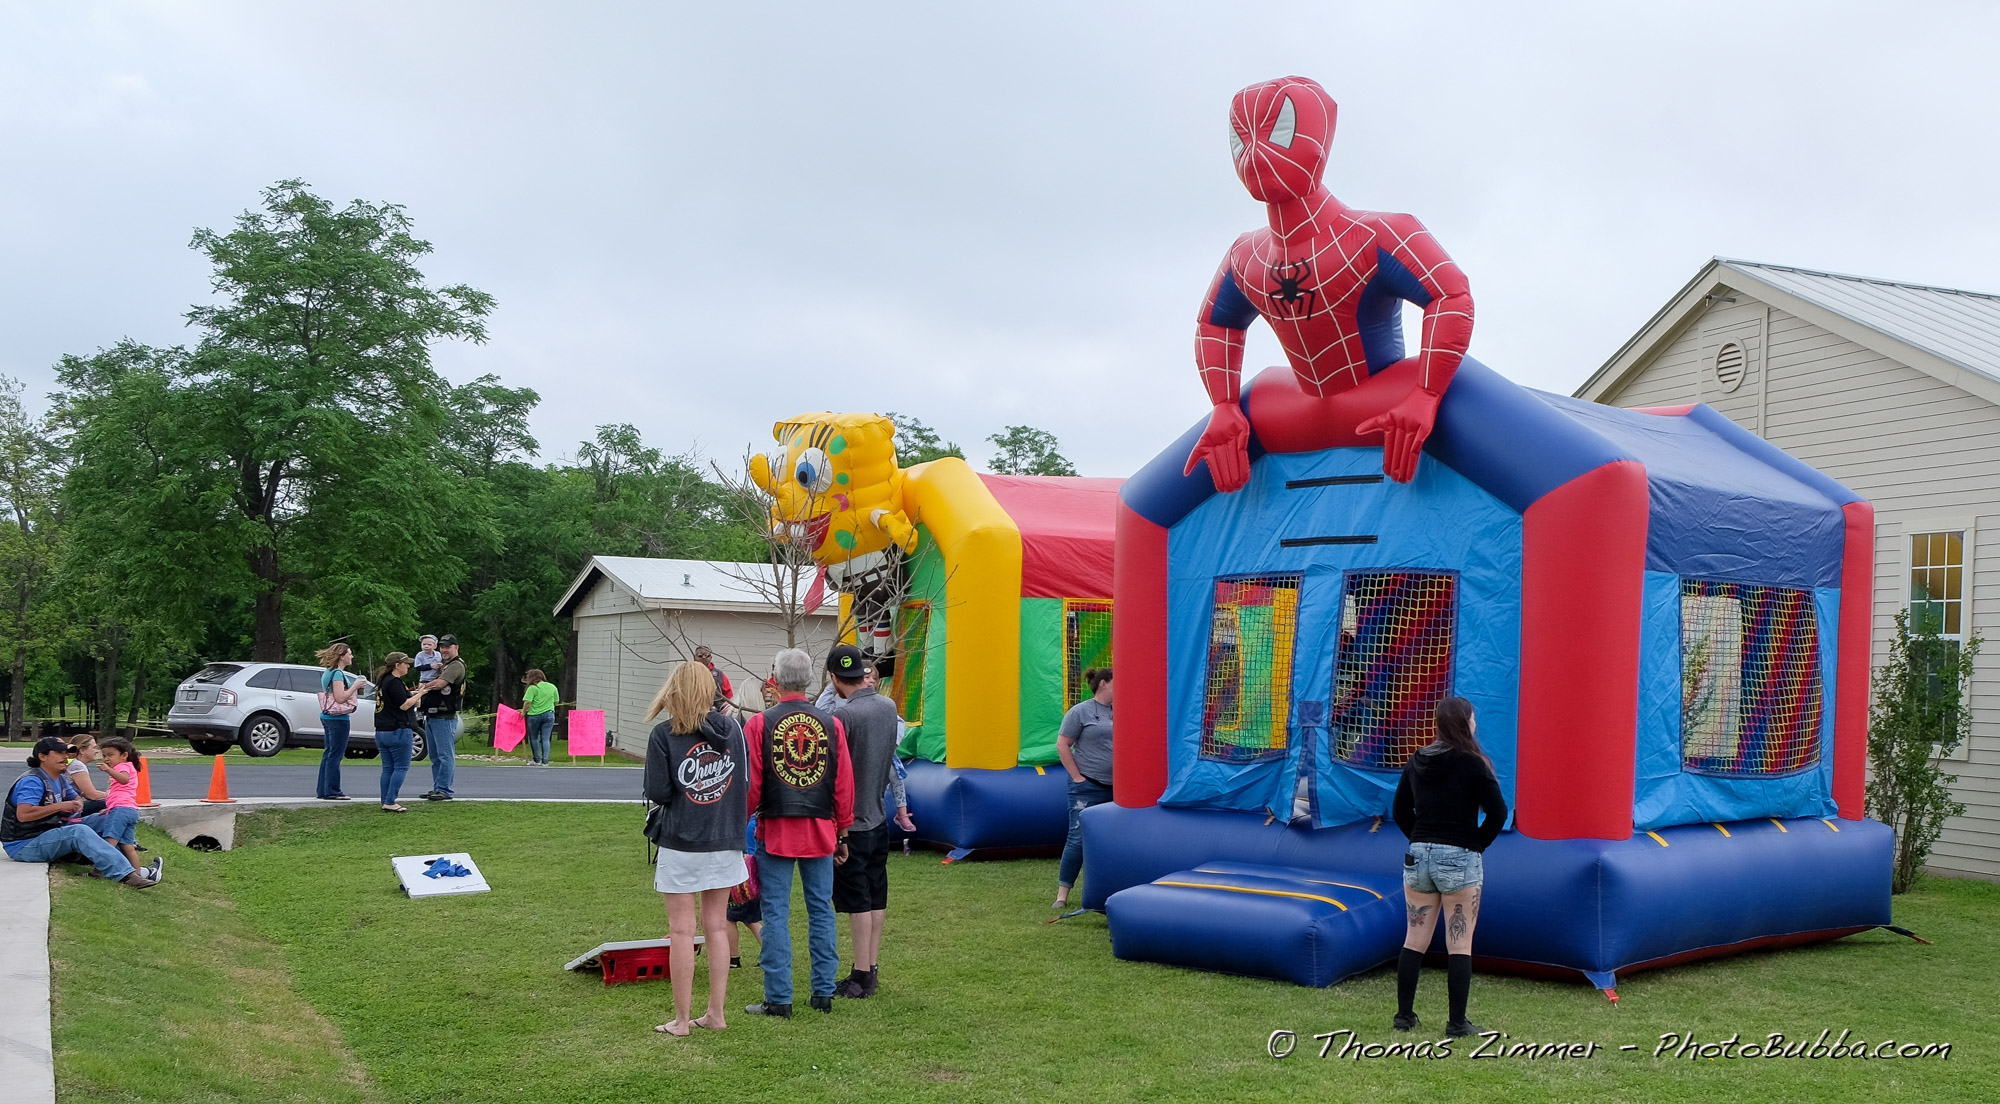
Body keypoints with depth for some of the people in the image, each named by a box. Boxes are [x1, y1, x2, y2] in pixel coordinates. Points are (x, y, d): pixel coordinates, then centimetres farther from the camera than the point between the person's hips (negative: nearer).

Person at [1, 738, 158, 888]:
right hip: (23, 846, -10)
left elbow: (76, 798, 25)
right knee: (80, 832, -29)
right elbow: (23, 814, -32)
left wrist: (77, 804, -2)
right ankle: (126, 875, -41)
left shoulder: (60, 780, 12)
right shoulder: (32, 781, -18)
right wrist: (60, 806, -23)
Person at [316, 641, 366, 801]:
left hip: (328, 717, 10)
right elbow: (340, 698, -21)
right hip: (338, 718, -10)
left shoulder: (329, 672, 15)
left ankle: (323, 791, 18)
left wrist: (356, 688, 10)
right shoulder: (337, 673, -16)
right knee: (335, 755, -6)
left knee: (329, 754, 14)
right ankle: (332, 792, -4)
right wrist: (354, 686, -12)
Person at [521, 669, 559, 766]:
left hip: (535, 715, -4)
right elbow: (556, 702, 12)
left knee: (534, 738, 13)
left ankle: (537, 760, 16)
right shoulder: (552, 687, 6)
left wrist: (523, 712, -1)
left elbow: (527, 702, -15)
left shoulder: (533, 688, -9)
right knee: (545, 739, 4)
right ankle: (545, 761, -2)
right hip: (549, 714, 4)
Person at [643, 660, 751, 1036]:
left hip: (681, 843, -4)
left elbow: (658, 792, -13)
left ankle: (681, 1019, 9)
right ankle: (716, 1013, 16)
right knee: (716, 927, 13)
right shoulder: (732, 728, 1)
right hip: (724, 843, 4)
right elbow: (747, 781, 4)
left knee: (681, 931, 4)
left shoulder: (664, 734, -10)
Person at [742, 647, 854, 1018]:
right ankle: (823, 992, 16)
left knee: (776, 914, 2)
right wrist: (842, 833, 14)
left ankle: (778, 998, 3)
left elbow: (750, 785, -5)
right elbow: (844, 785, 5)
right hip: (820, 831, 3)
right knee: (821, 910, 11)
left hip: (774, 831, -2)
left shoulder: (760, 724, -6)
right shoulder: (831, 724, 1)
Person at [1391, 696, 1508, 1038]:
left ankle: (1404, 1015, 14)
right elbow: (1497, 812, -13)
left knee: (1415, 939, 11)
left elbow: (1401, 810, 12)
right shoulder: (1472, 763, -11)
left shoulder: (1417, 761, 6)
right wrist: (1477, 844, 0)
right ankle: (1457, 1023, 3)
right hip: (1460, 860, -5)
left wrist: (1422, 841, 14)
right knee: (1459, 944, 1)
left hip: (1418, 856, 5)